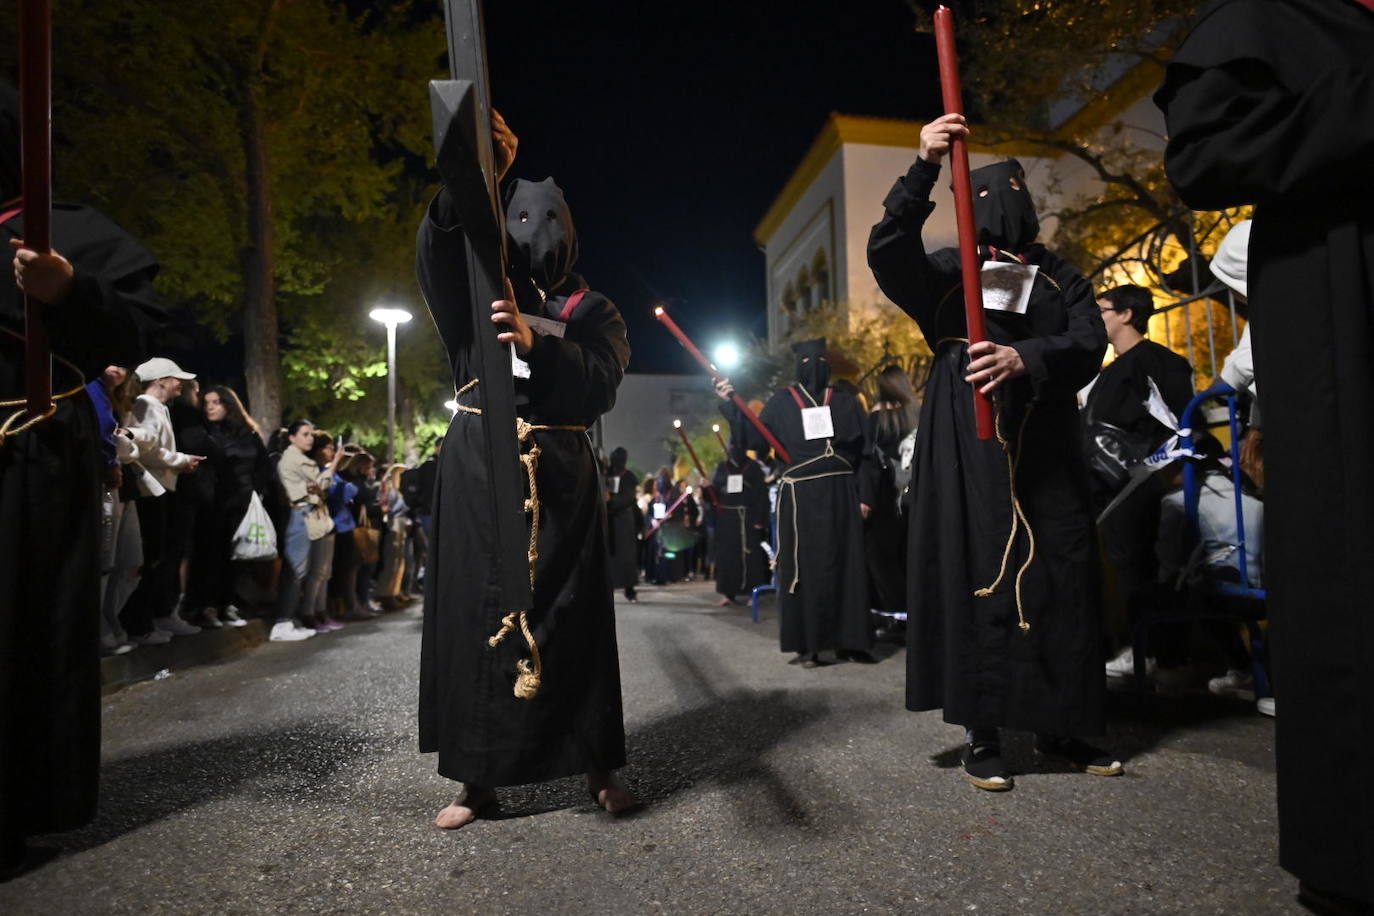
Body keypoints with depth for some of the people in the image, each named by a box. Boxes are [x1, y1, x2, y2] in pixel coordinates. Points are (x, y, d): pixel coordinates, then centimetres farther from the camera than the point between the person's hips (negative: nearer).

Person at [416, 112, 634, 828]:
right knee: (474, 612, 2)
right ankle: (477, 777, 14)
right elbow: (438, 243, -9)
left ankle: (598, 766, 13)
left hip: (560, 479, 0)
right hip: (478, 471, 1)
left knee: (571, 618, -1)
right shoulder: (479, 291, 13)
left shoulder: (593, 311, 12)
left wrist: (533, 342, -23)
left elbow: (601, 382, -7)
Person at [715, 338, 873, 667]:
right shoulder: (782, 401, 6)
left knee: (846, 565, 3)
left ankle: (848, 640, 12)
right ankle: (808, 644, 5)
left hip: (841, 493, 2)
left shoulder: (845, 401, 10)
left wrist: (864, 496, 3)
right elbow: (756, 440, -2)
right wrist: (730, 405, -10)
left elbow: (863, 452, 10)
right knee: (805, 568, -1)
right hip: (800, 495, -2)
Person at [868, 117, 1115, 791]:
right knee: (978, 580, -5)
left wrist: (1025, 358, -19)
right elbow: (886, 251, -9)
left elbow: (1090, 344, 1)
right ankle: (981, 735, 4)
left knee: (1062, 580, 3)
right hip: (970, 451, -3)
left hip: (1048, 450, 4)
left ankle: (1059, 724, 19)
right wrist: (924, 167, -19)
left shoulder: (1062, 280, 17)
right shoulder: (947, 273, 10)